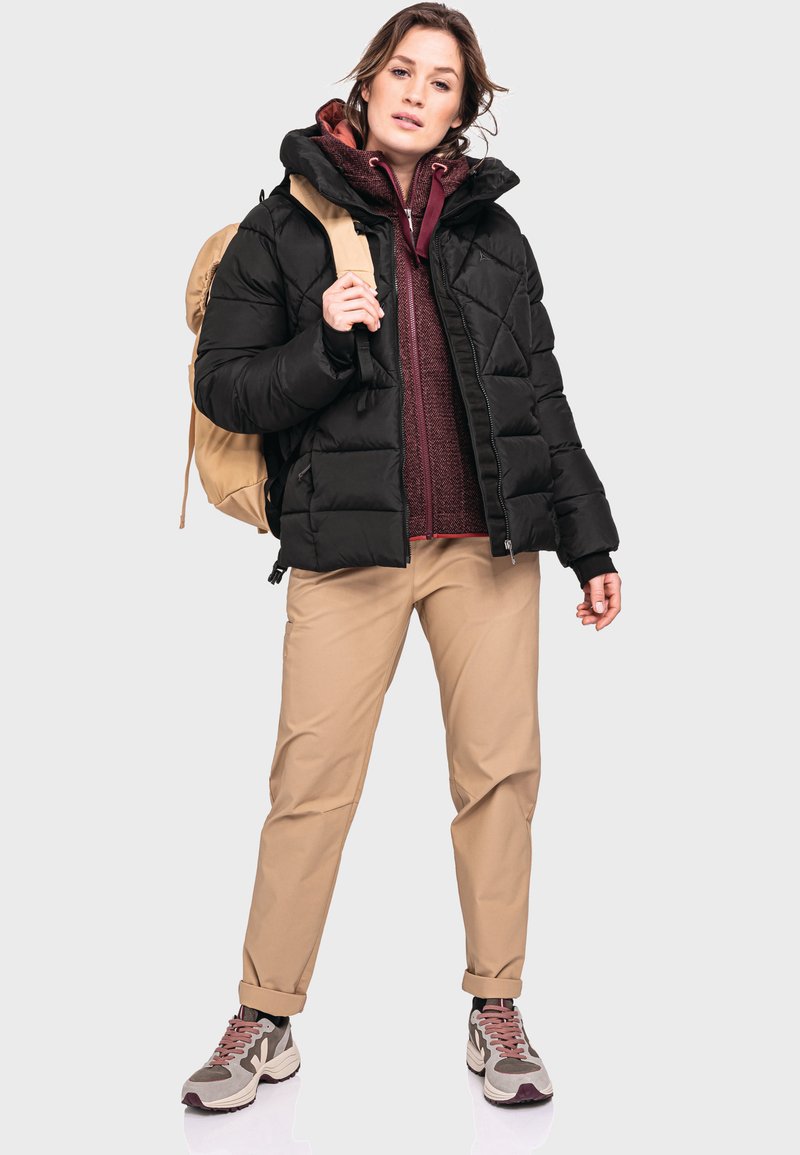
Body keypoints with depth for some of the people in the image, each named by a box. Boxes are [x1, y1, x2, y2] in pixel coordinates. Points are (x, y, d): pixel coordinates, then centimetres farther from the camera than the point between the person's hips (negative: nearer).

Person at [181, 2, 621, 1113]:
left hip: (490, 540, 3)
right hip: (348, 542, -2)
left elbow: (542, 396, 16)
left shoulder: (492, 230, 14)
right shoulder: (285, 225, 5)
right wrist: (326, 344, -15)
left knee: (500, 771, 3)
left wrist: (590, 541, 13)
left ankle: (496, 1012, 18)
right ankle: (266, 1022, 13)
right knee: (313, 781, -3)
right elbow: (224, 386, 3)